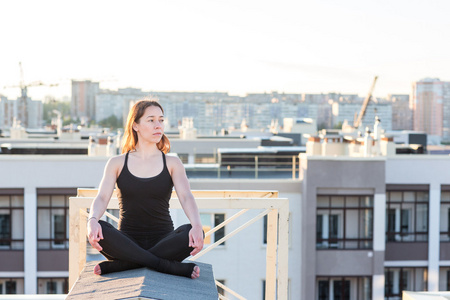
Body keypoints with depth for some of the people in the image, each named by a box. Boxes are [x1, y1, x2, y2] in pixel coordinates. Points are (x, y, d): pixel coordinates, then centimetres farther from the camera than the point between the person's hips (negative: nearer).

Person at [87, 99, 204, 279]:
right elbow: (102, 198, -6)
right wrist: (92, 220, -30)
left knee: (191, 233, -32)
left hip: (163, 242, 0)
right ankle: (172, 267, -32)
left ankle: (120, 264, -29)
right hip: (127, 242, 0)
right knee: (99, 230, -32)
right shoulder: (117, 163, 8)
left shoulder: (172, 163, 8)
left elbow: (186, 197, -8)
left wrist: (197, 225, -30)